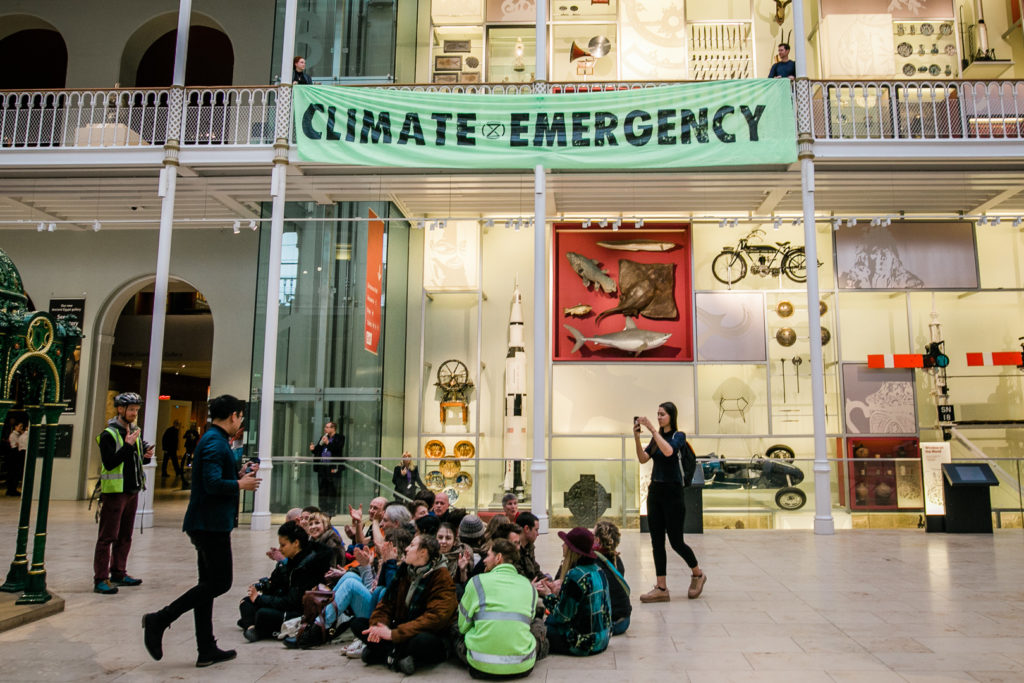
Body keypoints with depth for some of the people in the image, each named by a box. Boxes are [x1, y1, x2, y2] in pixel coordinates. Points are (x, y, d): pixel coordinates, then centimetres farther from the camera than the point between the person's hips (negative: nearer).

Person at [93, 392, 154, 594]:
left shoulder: (135, 431, 12)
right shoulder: (109, 434, -12)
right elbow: (109, 463, -21)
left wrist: (146, 455, 1)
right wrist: (128, 445, -27)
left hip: (132, 490, 8)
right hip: (114, 492, -8)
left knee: (125, 536, 14)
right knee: (108, 537, -5)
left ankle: (119, 573, 24)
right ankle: (101, 579, 0)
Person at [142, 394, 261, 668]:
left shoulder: (213, 439, 16)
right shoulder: (216, 442, -16)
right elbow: (213, 484, -25)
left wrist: (239, 474, 14)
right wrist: (241, 484, -11)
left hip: (207, 524, 11)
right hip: (212, 524, -11)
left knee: (209, 584, 12)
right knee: (220, 582, -4)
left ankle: (207, 651, 19)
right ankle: (160, 620, 0)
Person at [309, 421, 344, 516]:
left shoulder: (339, 438, 1)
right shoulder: (323, 438, 20)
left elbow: (338, 449, -13)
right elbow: (318, 450, 19)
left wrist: (328, 443, -21)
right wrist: (313, 449, -3)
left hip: (333, 468, -6)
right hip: (322, 468, 6)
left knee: (332, 491, -4)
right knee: (322, 490, 8)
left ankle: (332, 510, 0)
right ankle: (323, 509, 15)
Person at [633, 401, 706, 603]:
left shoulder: (678, 436, -7)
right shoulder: (656, 438, 12)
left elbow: (668, 451, -28)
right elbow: (643, 458, 0)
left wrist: (652, 429, -28)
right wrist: (636, 437, -13)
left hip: (672, 492, -7)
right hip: (654, 491, 7)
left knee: (676, 541, 1)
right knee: (657, 541, 4)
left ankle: (697, 574, 26)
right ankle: (661, 588, 9)